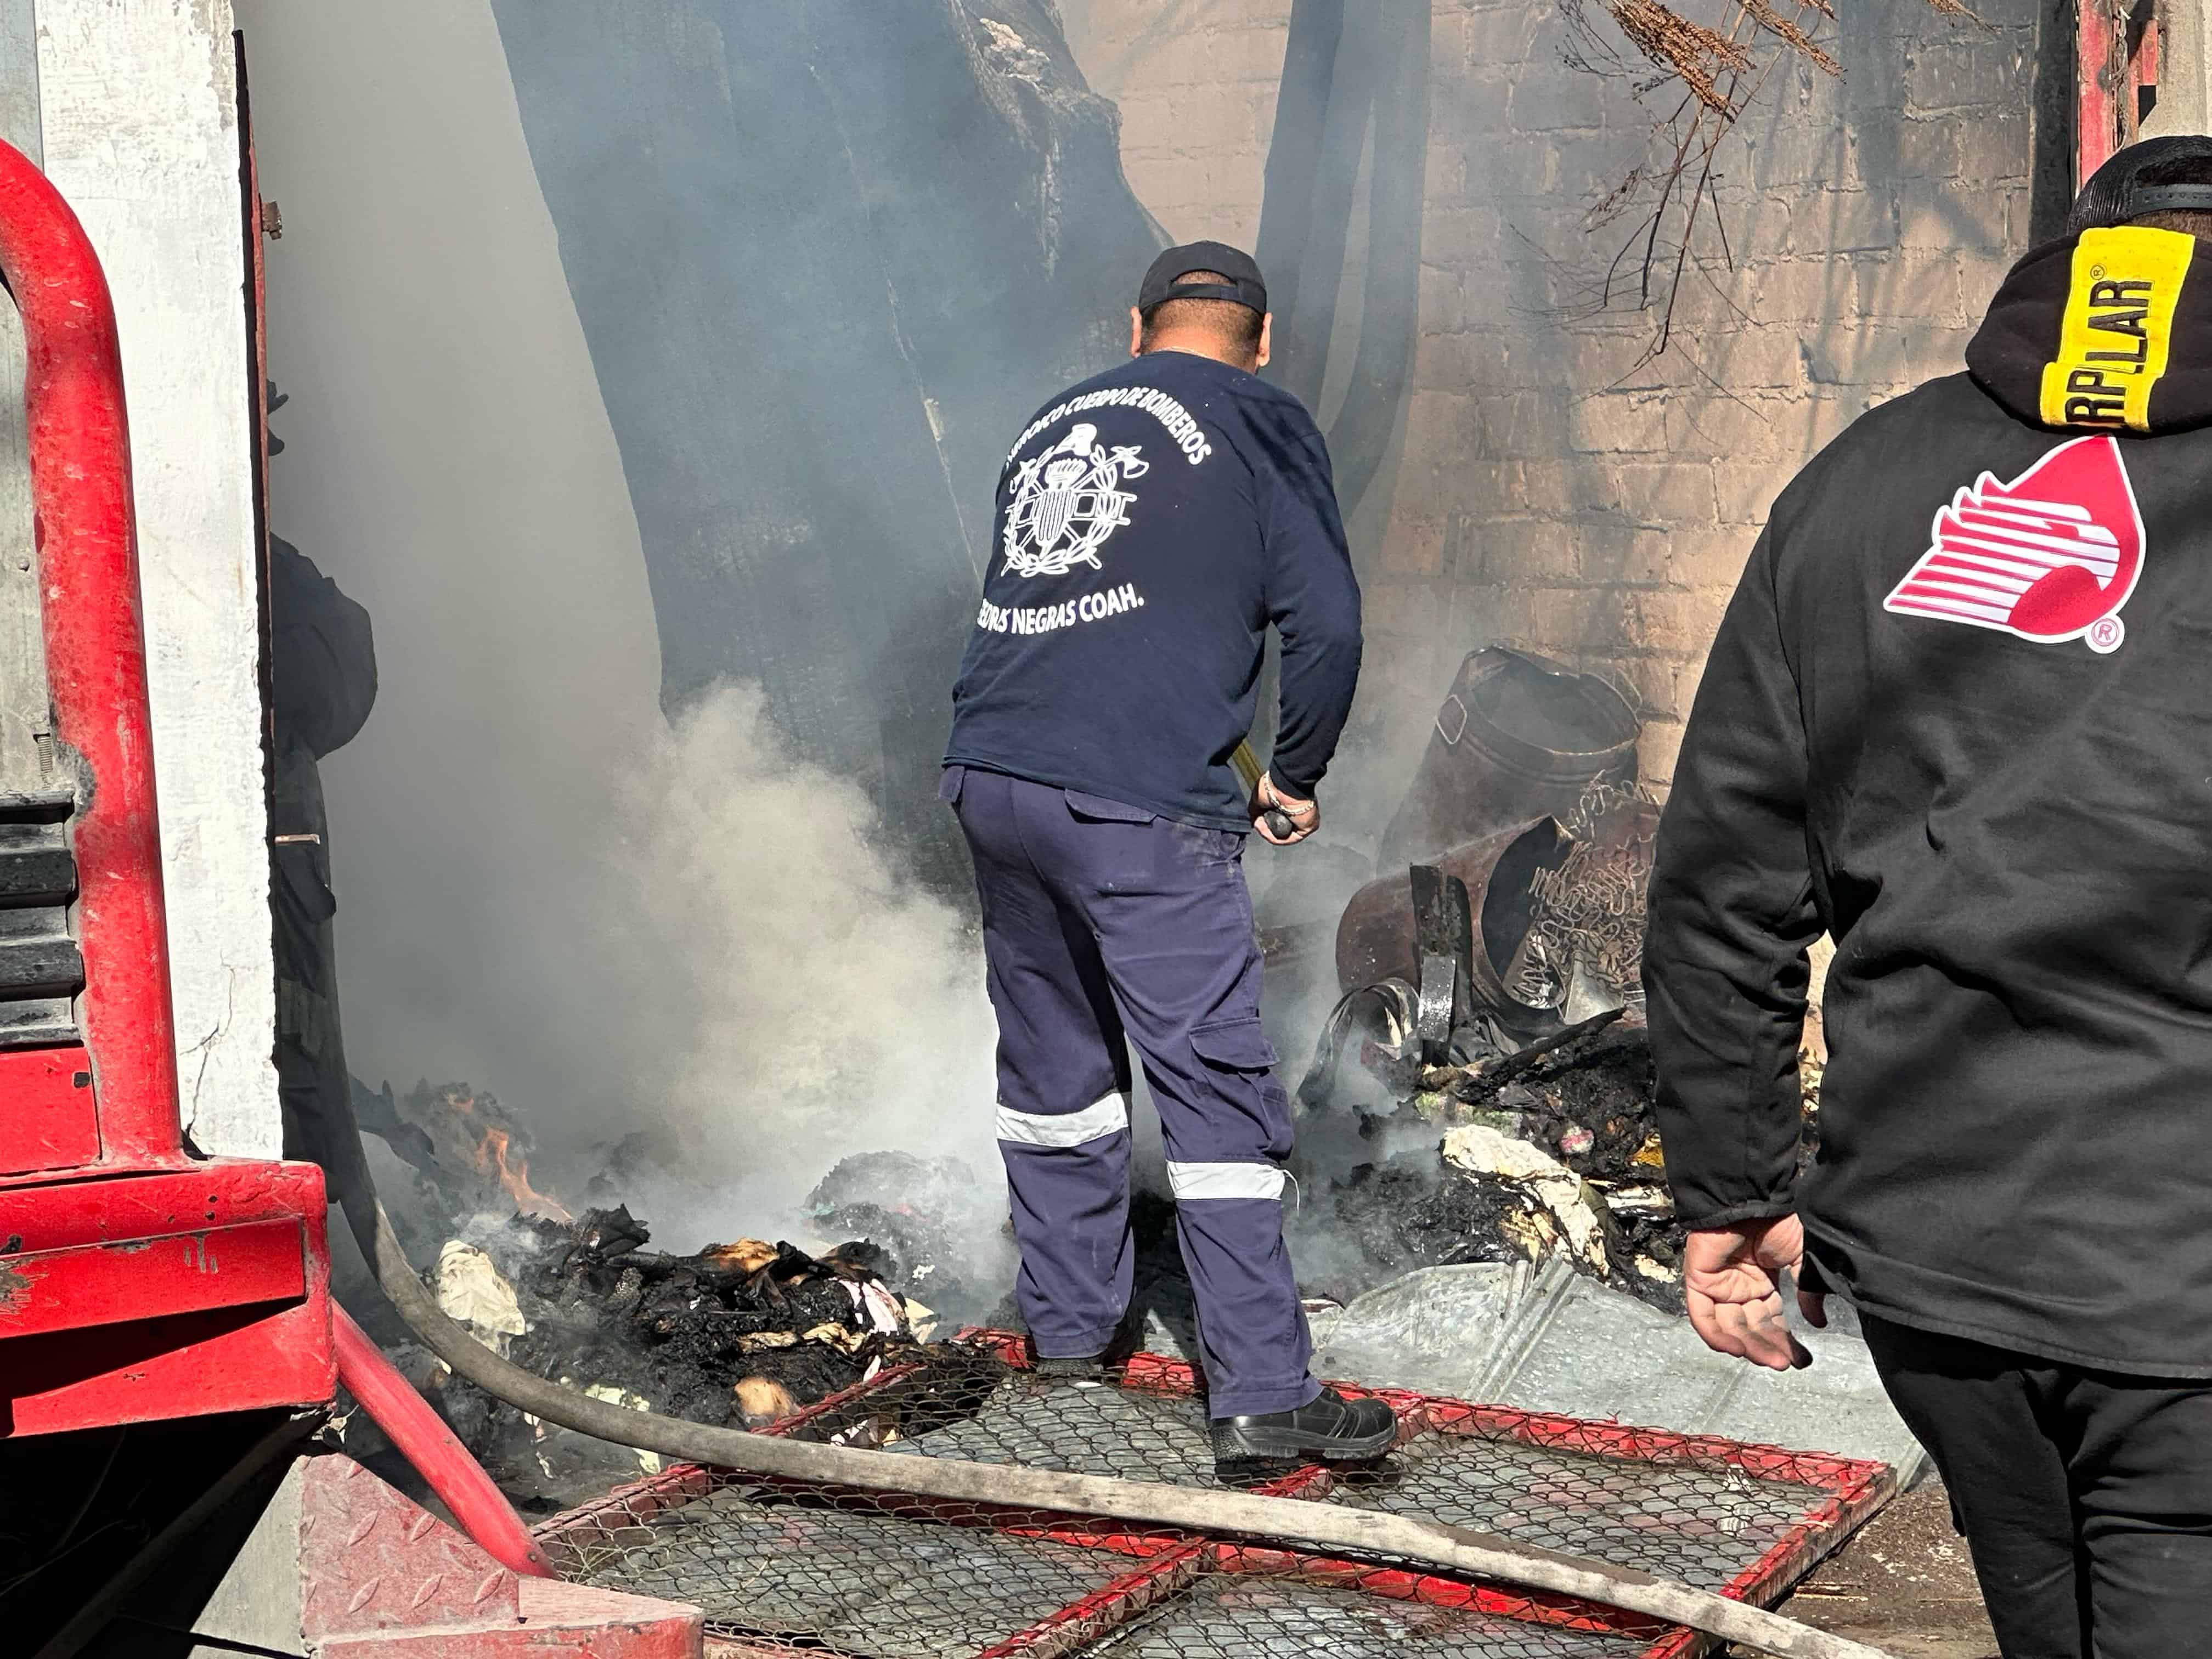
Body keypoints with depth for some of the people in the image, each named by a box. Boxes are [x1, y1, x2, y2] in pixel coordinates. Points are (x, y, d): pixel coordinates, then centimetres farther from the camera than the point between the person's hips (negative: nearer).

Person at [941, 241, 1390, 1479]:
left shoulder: (1054, 425, 22)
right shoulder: (1263, 426, 5)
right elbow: (1325, 622, -4)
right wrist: (1296, 776, 11)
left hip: (992, 776, 6)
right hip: (1142, 806, -6)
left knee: (1055, 1062, 20)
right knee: (1218, 1086, -3)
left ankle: (1070, 1322, 32)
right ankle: (1265, 1398, -3)